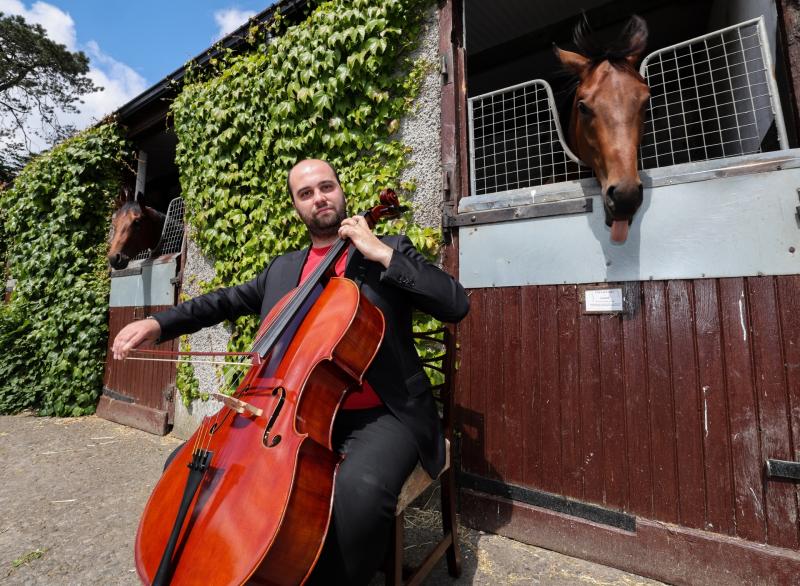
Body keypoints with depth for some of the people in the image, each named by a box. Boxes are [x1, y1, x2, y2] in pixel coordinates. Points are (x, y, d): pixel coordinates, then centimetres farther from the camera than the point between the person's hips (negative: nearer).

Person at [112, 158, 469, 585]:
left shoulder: (389, 248, 1)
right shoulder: (282, 268, 15)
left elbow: (456, 305, -9)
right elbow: (227, 301, 22)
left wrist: (383, 253, -14)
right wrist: (159, 323, 7)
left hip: (379, 416, -4)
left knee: (359, 488, -35)